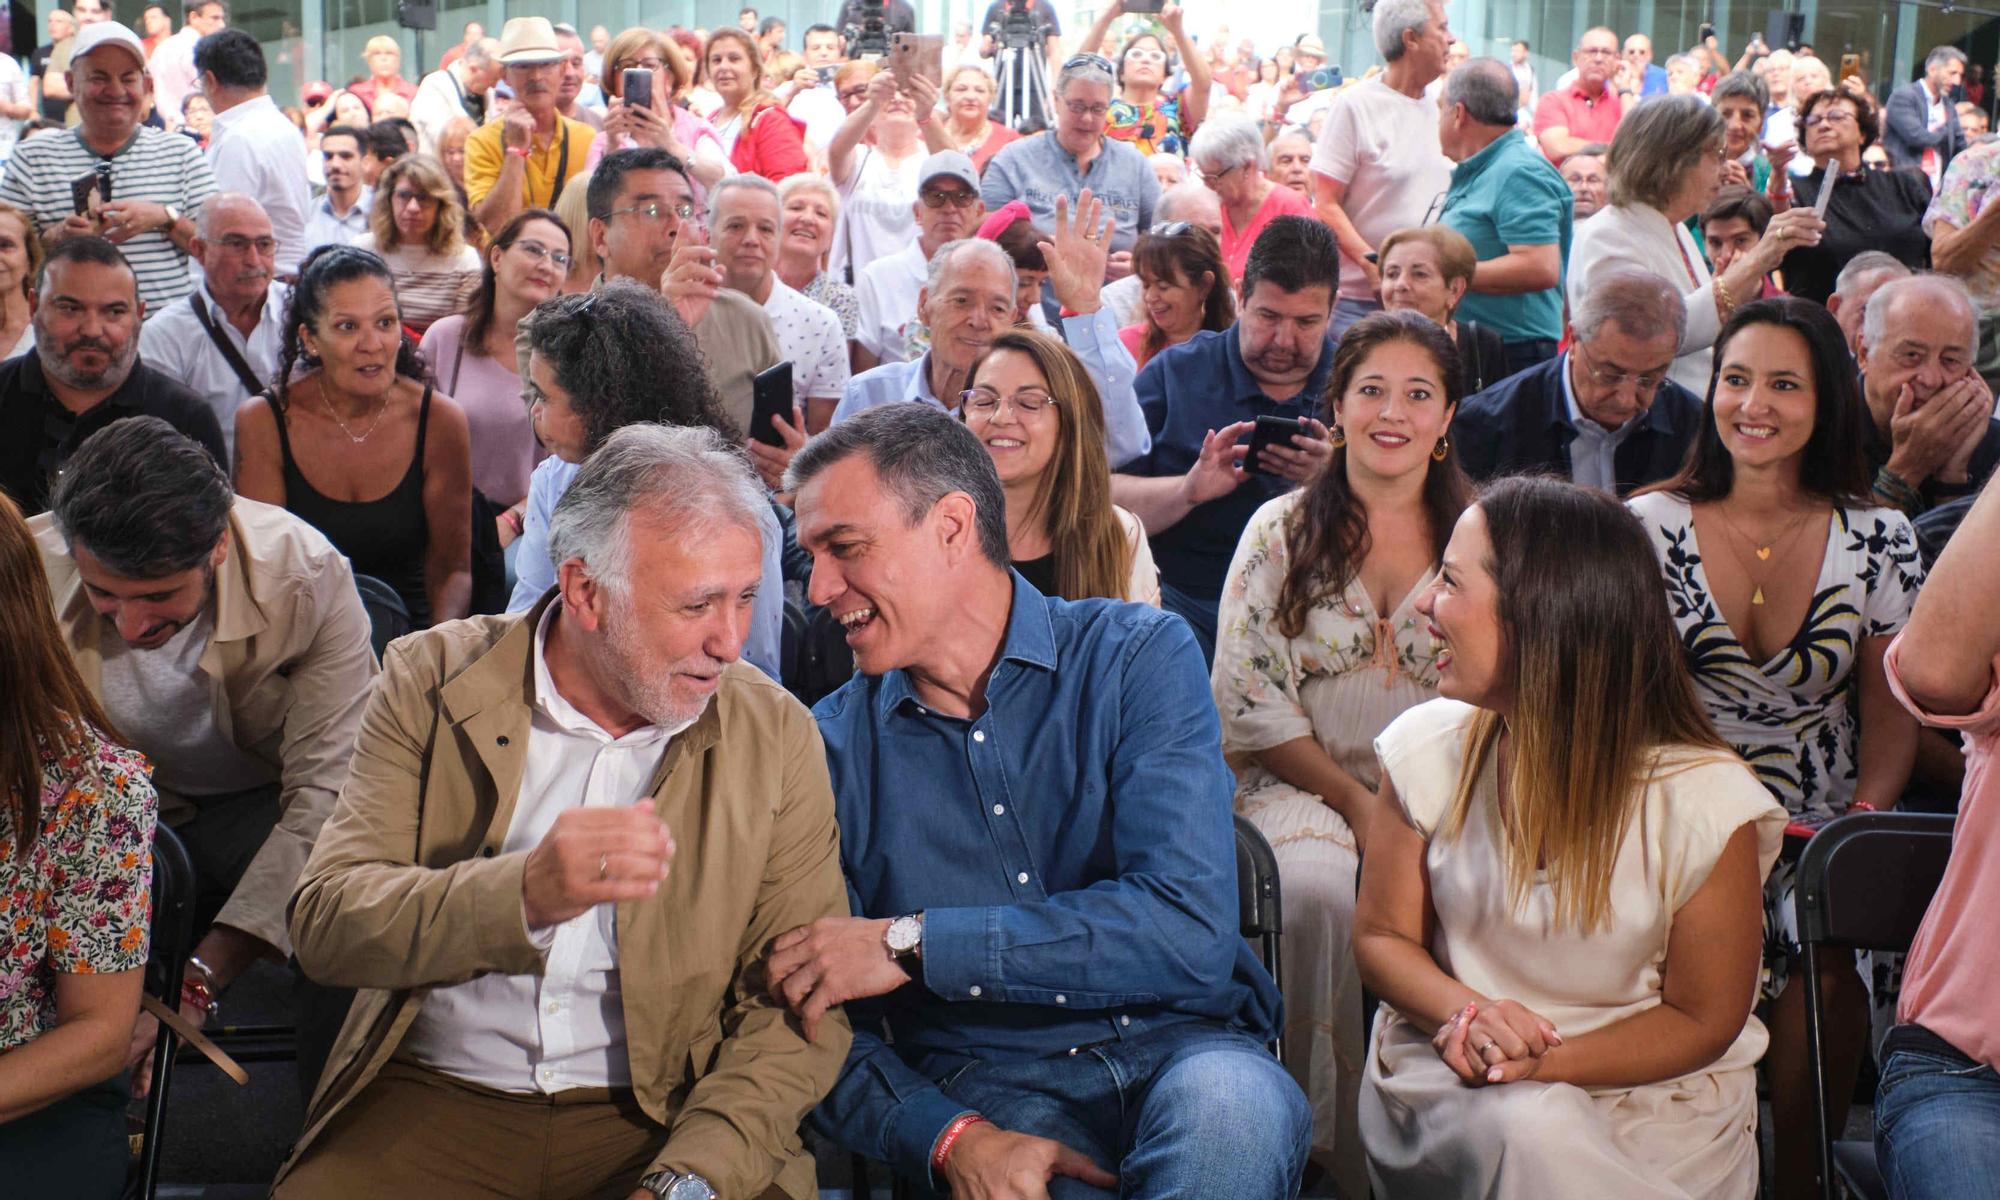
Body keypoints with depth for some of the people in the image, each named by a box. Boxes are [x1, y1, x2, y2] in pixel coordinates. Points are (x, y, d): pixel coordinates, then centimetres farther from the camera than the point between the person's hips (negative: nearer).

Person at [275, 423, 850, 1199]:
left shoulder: (777, 737, 1)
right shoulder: (435, 680, 0)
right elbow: (324, 924, -8)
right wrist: (526, 894, -26)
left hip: (662, 1121, 0)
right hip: (434, 1104, 0)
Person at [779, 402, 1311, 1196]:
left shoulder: (1138, 657, -1)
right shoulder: (830, 748, 5)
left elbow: (1190, 928, -14)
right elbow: (818, 1026, 4)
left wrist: (912, 945, -16)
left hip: (1179, 1050, 1)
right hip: (986, 1087, -1)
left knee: (1229, 1099, -33)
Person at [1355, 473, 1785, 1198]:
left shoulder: (1703, 801, -14)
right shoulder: (1426, 751, -4)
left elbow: (1703, 1018, -4)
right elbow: (1382, 934, 4)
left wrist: (1541, 1063, -20)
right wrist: (1466, 1012, -19)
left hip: (1653, 1096, 0)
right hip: (1449, 1077, 1)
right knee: (1528, 1136, -34)